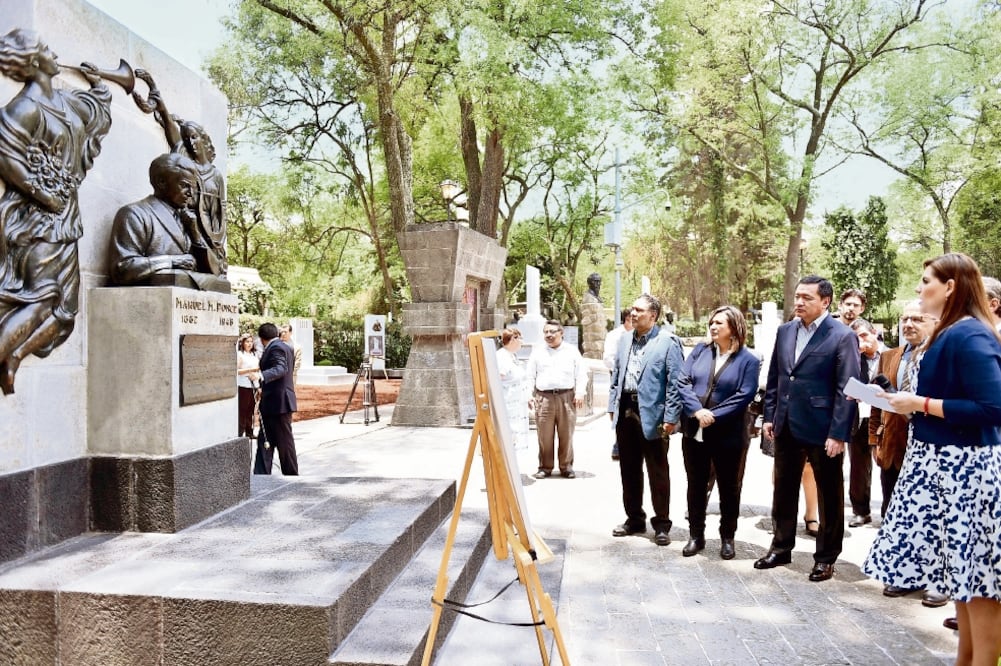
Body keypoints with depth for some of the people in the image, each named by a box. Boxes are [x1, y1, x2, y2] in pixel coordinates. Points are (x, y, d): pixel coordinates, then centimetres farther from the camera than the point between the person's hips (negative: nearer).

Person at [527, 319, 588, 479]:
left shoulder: (572, 351, 9)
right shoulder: (537, 352, 12)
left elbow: (581, 374, 7)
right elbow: (530, 376, 12)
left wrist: (580, 393, -4)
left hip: (567, 397, 0)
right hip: (544, 397, 1)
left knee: (566, 435, 3)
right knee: (544, 436, 1)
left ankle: (566, 467, 14)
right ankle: (545, 467, 11)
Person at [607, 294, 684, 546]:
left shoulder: (668, 342, -9)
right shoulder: (625, 340, 12)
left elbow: (675, 382, -12)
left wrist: (671, 418, -15)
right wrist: (612, 406, 10)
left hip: (652, 413, -6)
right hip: (626, 410, 6)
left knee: (658, 472, 6)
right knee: (628, 469, 15)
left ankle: (661, 524, 19)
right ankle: (634, 519, 29)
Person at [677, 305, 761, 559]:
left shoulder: (748, 359, -4)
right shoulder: (700, 350, 6)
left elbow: (744, 396, -13)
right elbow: (683, 382, -1)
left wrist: (714, 415, -19)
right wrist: (697, 410, -16)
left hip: (728, 434, -3)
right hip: (694, 431, 3)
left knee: (728, 488, 10)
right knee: (696, 485, 12)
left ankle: (727, 538, 25)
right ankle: (696, 535, 25)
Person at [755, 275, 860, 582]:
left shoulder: (843, 336, -10)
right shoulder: (784, 331, 7)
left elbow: (846, 389, -13)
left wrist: (838, 433, -17)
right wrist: (769, 416, 8)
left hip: (823, 430, -5)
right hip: (786, 427, 6)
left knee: (829, 496, 10)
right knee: (783, 490, 16)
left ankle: (826, 557, 24)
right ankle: (781, 547, 31)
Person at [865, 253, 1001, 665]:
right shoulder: (948, 334, 12)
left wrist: (921, 404, -19)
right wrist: (905, 400, 7)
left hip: (966, 469, -10)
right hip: (945, 464, 11)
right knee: (961, 570, 18)